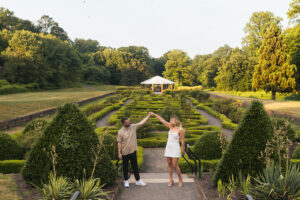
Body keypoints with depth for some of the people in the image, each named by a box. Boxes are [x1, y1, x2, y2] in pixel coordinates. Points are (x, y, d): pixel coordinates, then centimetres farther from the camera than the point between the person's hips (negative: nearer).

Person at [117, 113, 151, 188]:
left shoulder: (133, 127, -2)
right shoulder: (120, 132, -13)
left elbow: (141, 122, 4)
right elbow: (119, 143, -11)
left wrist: (148, 116, 0)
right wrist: (119, 153, -12)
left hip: (133, 151, 3)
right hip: (125, 153, -3)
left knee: (135, 166, 13)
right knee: (125, 167, 12)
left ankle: (138, 180, 24)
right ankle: (126, 181, 28)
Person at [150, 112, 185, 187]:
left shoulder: (180, 129, -11)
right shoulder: (171, 126, 6)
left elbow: (182, 141, -7)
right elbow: (162, 120, 7)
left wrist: (183, 150, -2)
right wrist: (154, 114, 8)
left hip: (175, 148, -6)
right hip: (168, 147, 6)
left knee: (175, 165, -4)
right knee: (169, 164, 7)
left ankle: (180, 180, 14)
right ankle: (171, 180, 17)